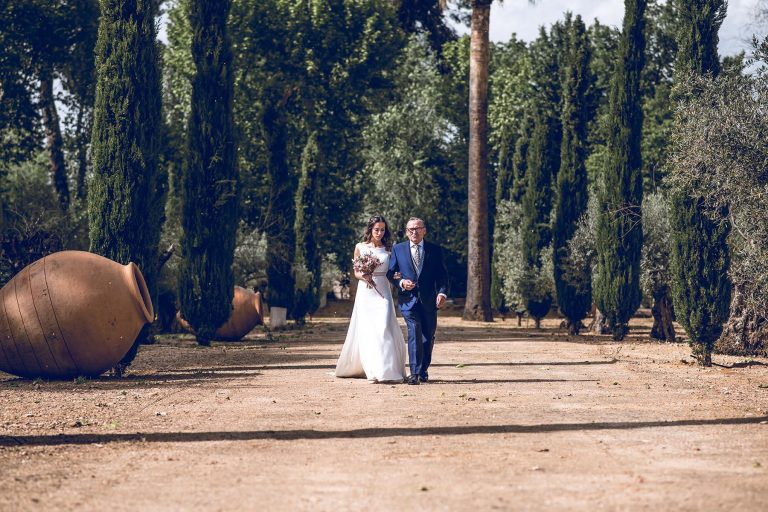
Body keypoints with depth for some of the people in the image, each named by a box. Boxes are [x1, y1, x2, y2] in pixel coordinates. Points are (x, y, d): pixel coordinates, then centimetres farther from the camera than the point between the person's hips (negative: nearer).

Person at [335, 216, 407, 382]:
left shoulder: (388, 248, 7)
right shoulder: (360, 247, 5)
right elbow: (356, 272, 7)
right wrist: (364, 276, -14)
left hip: (383, 292, 0)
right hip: (365, 292, 0)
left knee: (384, 328, -11)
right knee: (367, 331, -3)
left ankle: (388, 370, -8)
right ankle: (373, 371, 1)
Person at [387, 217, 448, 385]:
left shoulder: (435, 250, 6)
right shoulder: (398, 249, 6)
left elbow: (442, 275, 3)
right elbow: (390, 273, 9)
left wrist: (442, 292, -12)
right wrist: (401, 282, -11)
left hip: (429, 300, 2)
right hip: (408, 299, -2)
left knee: (428, 337, 10)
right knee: (414, 332, -18)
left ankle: (423, 371, 28)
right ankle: (414, 373, -18)